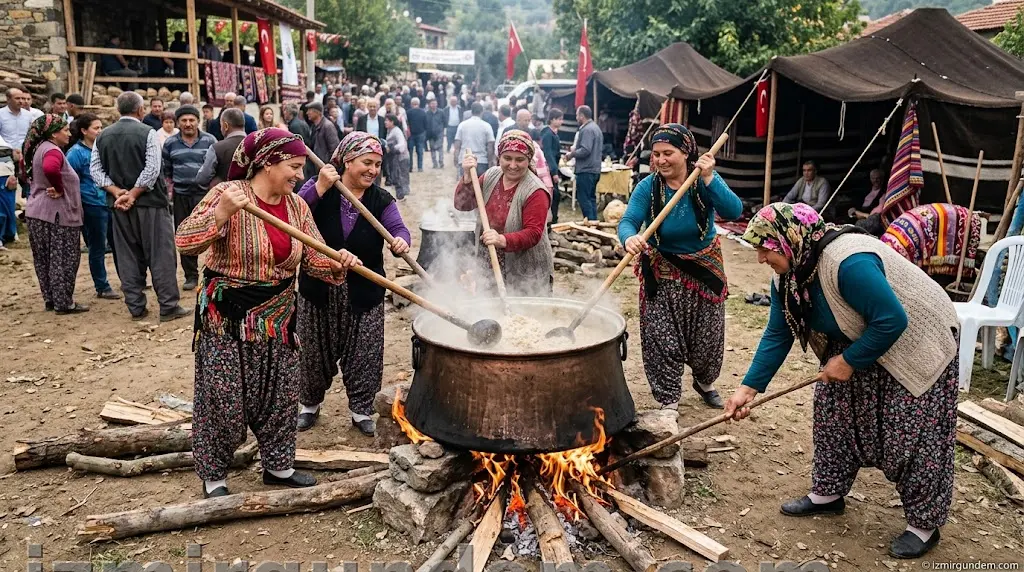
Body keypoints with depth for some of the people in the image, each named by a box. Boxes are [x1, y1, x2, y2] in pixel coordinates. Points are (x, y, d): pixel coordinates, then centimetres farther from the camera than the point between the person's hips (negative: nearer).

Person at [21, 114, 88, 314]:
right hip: (56, 213, -10)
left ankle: (50, 300, 23)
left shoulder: (37, 148, 13)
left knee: (43, 259, 14)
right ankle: (63, 303, 3)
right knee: (63, 259, -2)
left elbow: (26, 172, 28)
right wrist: (59, 190, -23)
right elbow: (50, 169, -38)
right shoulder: (52, 151, -17)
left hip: (35, 211, 10)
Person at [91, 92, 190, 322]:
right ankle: (168, 307, 1)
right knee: (160, 255, 0)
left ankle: (136, 307, 13)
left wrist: (118, 193, -5)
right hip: (149, 202, -5)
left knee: (127, 257, 10)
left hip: (119, 206, 5)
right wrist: (133, 194, -12)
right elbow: (152, 169, -16)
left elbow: (95, 169, 2)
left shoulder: (103, 136, 8)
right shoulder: (147, 133, -8)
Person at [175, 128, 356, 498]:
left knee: (280, 395, 15)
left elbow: (314, 258, 3)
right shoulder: (227, 193, -14)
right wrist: (220, 213, -37)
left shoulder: (297, 205, 3)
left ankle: (278, 465, 34)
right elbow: (185, 243, -22)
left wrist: (337, 263, -19)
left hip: (278, 319, 6)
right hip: (227, 319, -6)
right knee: (223, 400, 3)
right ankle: (213, 477, 23)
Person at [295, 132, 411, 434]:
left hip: (364, 292, 1)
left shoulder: (381, 200, 0)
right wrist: (319, 189, -28)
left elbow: (398, 228, -12)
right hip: (319, 289, -1)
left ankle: (361, 410, 26)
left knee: (363, 355, 7)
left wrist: (401, 240, -34)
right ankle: (310, 404, 36)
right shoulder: (317, 188, -5)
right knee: (315, 352, 14)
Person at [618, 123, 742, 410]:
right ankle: (668, 402, 15)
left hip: (704, 270, 2)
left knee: (707, 336, 16)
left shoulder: (705, 181, -14)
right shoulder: (647, 187, -15)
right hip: (662, 276, -1)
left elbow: (733, 212, -27)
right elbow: (628, 221, -26)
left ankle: (704, 382, 45)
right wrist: (630, 238, -49)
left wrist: (708, 179, -39)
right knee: (663, 340, -1)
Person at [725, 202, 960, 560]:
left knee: (913, 436, -3)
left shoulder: (848, 262, -37)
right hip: (857, 344, 8)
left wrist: (849, 362, -23)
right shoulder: (787, 275, -9)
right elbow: (777, 335, -5)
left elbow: (893, 321, -33)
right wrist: (749, 388, -10)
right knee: (833, 412, 10)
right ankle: (828, 494, 25)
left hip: (916, 343, -8)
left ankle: (924, 525, 14)